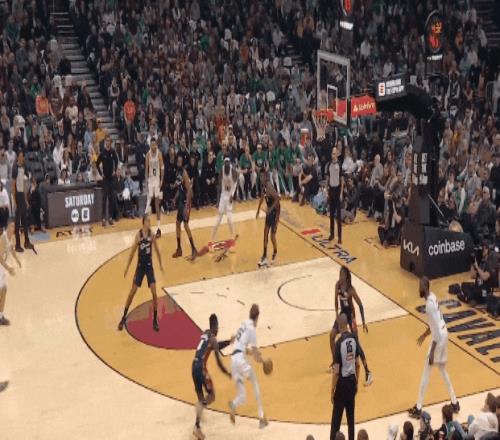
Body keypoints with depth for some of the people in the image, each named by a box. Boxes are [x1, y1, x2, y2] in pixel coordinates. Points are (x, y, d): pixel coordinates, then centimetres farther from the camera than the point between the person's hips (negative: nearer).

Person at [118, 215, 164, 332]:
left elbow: (157, 250, 5)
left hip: (149, 266, 1)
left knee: (154, 293, -7)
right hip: (140, 266, -1)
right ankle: (124, 317, 17)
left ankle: (155, 320, 5)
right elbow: (132, 251, -6)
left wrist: (160, 265, 8)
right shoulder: (138, 235, -12)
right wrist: (127, 267, -4)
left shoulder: (152, 235, -7)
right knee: (132, 292, 3)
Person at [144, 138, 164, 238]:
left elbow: (162, 168, -4)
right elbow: (146, 168, 3)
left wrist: (162, 181, -10)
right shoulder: (148, 154, -1)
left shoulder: (159, 154, -6)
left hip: (158, 179, -1)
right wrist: (147, 179, -4)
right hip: (150, 179, 1)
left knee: (157, 204, 0)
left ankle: (158, 228, 4)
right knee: (148, 202, -4)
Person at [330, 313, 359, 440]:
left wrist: (332, 390, -10)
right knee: (351, 417, 15)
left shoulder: (339, 343, -20)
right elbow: (357, 363, 8)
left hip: (342, 382, -6)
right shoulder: (354, 339, -2)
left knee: (336, 419, 0)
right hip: (352, 380, 6)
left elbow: (336, 371, -18)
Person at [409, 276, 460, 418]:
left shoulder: (429, 305, -24)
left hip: (439, 337, -10)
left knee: (425, 373, 0)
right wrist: (425, 334, 29)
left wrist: (431, 352, -22)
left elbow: (436, 331, -24)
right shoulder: (433, 297, 7)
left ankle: (418, 409, 6)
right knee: (443, 370, 22)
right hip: (444, 334, 10)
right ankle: (454, 403, 30)